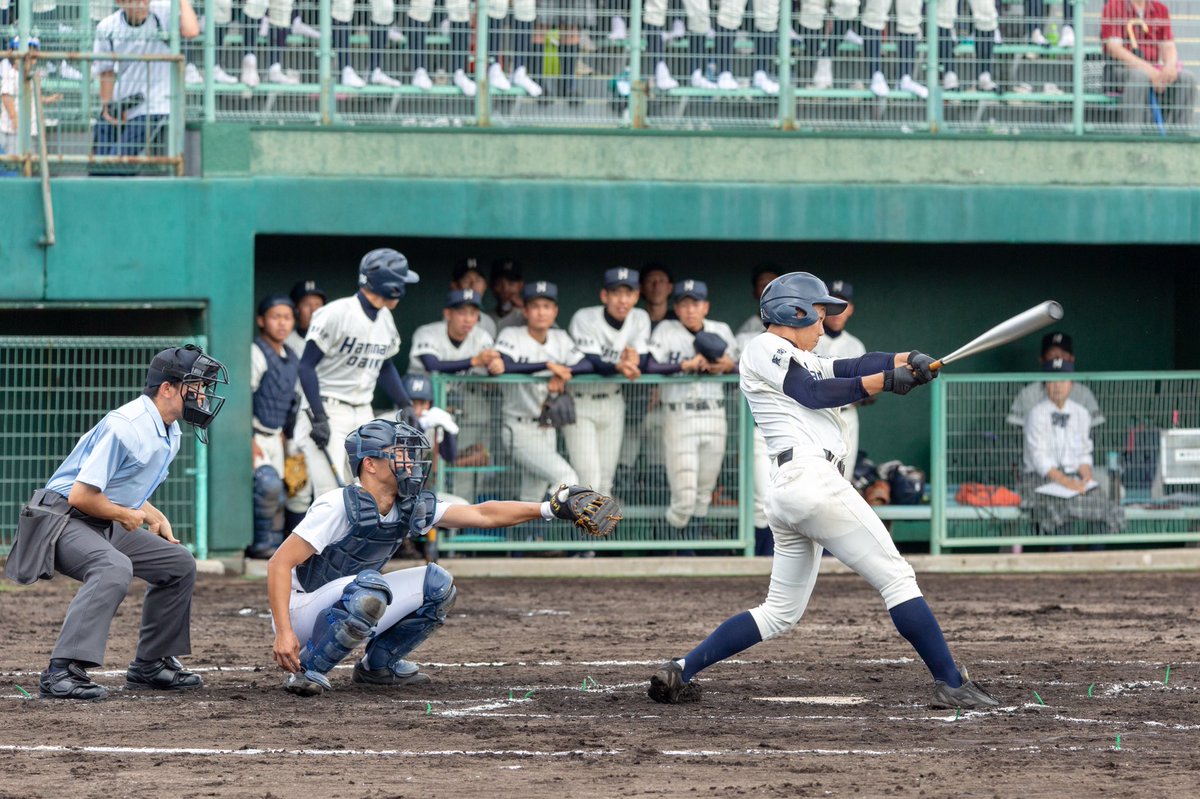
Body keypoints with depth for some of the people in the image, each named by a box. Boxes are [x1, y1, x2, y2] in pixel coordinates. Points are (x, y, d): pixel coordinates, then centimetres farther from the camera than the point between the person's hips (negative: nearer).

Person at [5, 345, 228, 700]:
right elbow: (81, 496, -26)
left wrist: (156, 517, 6)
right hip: (61, 520, -10)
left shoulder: (169, 433, 8)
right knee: (115, 568, -36)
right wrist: (130, 516, -11)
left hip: (107, 524, 10)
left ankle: (150, 665, 20)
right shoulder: (125, 427, -24)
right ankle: (61, 672, -41)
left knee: (179, 563, 12)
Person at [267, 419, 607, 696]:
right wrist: (284, 633, -36)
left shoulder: (412, 508, -1)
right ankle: (308, 670, -22)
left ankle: (379, 664, 9)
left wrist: (549, 508, -4)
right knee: (371, 587, -36)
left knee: (436, 584, -1)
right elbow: (280, 564, -27)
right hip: (301, 608, -8)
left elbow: (482, 515, 4)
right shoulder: (339, 507, -24)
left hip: (344, 609, 8)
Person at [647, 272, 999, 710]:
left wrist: (907, 361, 3)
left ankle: (679, 672, 9)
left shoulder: (794, 358, 28)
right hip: (812, 476, -10)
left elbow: (853, 366, 18)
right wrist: (884, 381, -6)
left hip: (783, 492, 10)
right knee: (896, 577, -8)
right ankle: (951, 685, -11)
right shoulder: (765, 350, 1)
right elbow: (815, 392, -8)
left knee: (780, 612, 14)